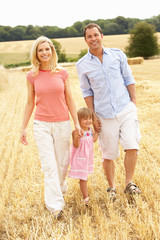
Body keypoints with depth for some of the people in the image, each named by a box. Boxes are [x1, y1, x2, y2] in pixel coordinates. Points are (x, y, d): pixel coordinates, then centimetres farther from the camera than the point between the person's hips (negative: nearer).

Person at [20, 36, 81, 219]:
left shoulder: (62, 73, -1)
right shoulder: (32, 76, 0)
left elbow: (69, 100, 4)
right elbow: (30, 103, 6)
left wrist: (77, 123, 2)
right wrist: (23, 128, 7)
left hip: (62, 124, 1)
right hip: (42, 125, -1)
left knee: (63, 163, 11)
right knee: (49, 165, -6)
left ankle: (60, 188, 40)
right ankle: (55, 205, -3)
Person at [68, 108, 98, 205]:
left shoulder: (91, 130, -1)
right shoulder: (76, 132, -23)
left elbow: (93, 140, 13)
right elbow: (76, 146, -24)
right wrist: (76, 138, -43)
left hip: (88, 157, 7)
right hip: (80, 157, -7)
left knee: (85, 176, 25)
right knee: (83, 178, -3)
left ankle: (85, 192, 47)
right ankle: (85, 197, 7)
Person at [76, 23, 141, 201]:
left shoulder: (117, 55, 3)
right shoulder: (82, 65, 1)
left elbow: (128, 79, 9)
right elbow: (87, 92, 6)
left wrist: (134, 103, 3)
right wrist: (93, 116, 1)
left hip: (126, 110, 1)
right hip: (105, 116, 0)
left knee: (132, 147, -12)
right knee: (108, 155, 6)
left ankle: (129, 183, 8)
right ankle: (111, 187, 26)